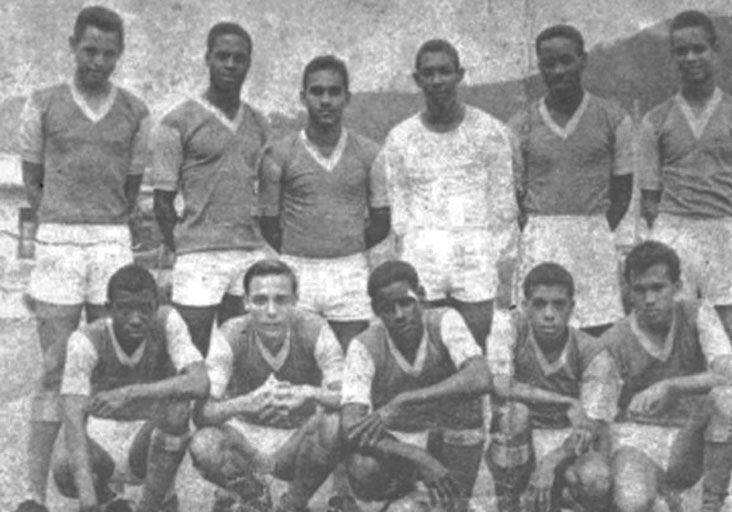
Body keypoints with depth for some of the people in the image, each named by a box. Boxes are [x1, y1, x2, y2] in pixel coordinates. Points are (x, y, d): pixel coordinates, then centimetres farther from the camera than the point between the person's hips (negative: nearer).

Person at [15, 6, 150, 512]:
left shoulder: (135, 112, 7)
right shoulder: (43, 105, 3)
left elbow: (133, 189, 12)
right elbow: (31, 181, 7)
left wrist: (106, 232, 10)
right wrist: (67, 228, 7)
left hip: (114, 243, 2)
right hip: (58, 242, -2)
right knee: (55, 369, -3)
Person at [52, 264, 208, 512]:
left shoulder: (167, 321, -22)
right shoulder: (86, 340, -25)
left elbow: (200, 383, -36)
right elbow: (73, 419, -34)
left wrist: (130, 393, -46)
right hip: (103, 434, 0)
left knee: (177, 405, -33)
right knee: (65, 475, -32)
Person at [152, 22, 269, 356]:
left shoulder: (258, 124, 13)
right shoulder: (178, 123, -2)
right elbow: (162, 202, -1)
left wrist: (263, 247, 8)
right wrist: (183, 252, -4)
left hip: (252, 254, 5)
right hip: (200, 256, -4)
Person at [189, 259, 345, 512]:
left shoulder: (313, 329, -17)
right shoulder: (231, 335, -17)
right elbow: (201, 412, -26)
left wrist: (310, 393, -47)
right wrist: (246, 403, -47)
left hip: (297, 441, 0)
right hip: (245, 438, 1)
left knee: (334, 426, -33)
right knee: (202, 445, -31)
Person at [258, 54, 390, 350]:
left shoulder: (368, 153, 4)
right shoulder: (279, 154, 0)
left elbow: (381, 224, 8)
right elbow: (269, 226, 4)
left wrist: (348, 250, 6)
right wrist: (295, 258, 3)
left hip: (351, 275, 1)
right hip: (296, 273, -1)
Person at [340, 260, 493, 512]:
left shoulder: (445, 321, -21)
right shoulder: (364, 347, -21)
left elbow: (481, 380, -39)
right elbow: (351, 427, -31)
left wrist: (401, 403, -43)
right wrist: (419, 458, -44)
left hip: (452, 438, 0)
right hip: (393, 444, 0)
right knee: (363, 470, -31)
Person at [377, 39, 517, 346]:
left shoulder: (489, 132, 4)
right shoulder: (400, 138, 7)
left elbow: (503, 206, 6)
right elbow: (393, 210, 9)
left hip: (477, 259, -1)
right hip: (419, 259, 1)